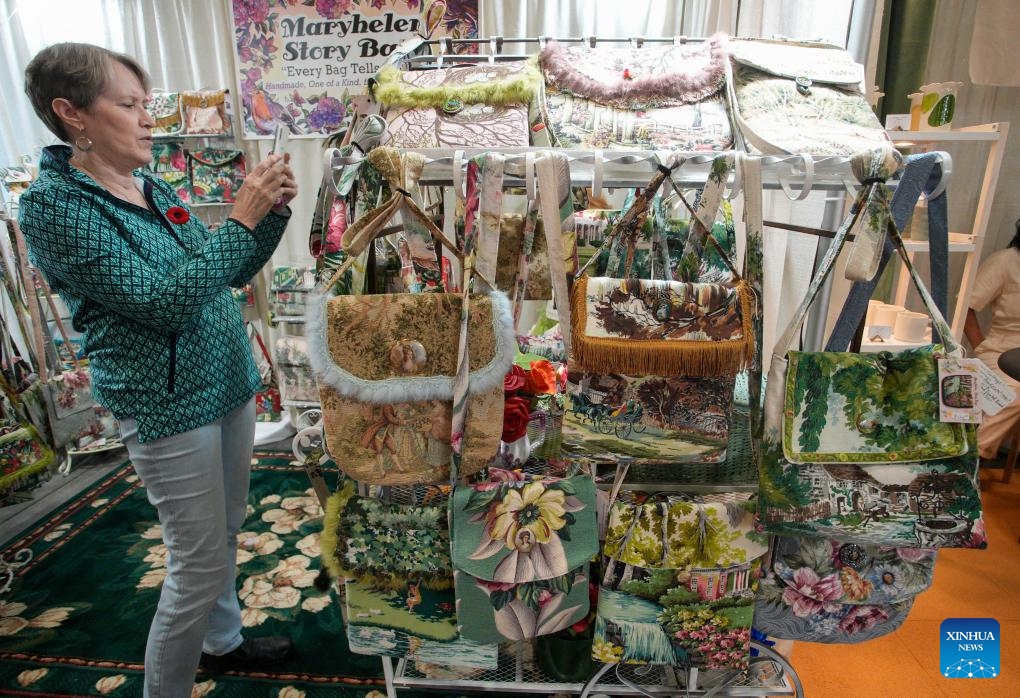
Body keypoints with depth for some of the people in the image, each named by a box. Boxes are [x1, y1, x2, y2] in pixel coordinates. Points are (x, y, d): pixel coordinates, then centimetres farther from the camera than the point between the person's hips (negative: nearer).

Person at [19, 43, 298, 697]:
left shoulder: (154, 189, 7)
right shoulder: (54, 204, -14)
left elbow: (232, 274, 12)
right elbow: (160, 302, -23)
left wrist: (273, 212, -3)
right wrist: (240, 218, -22)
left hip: (230, 380, 7)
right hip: (168, 403, -7)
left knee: (225, 533, 21)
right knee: (200, 563, 3)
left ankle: (223, 640, 45)